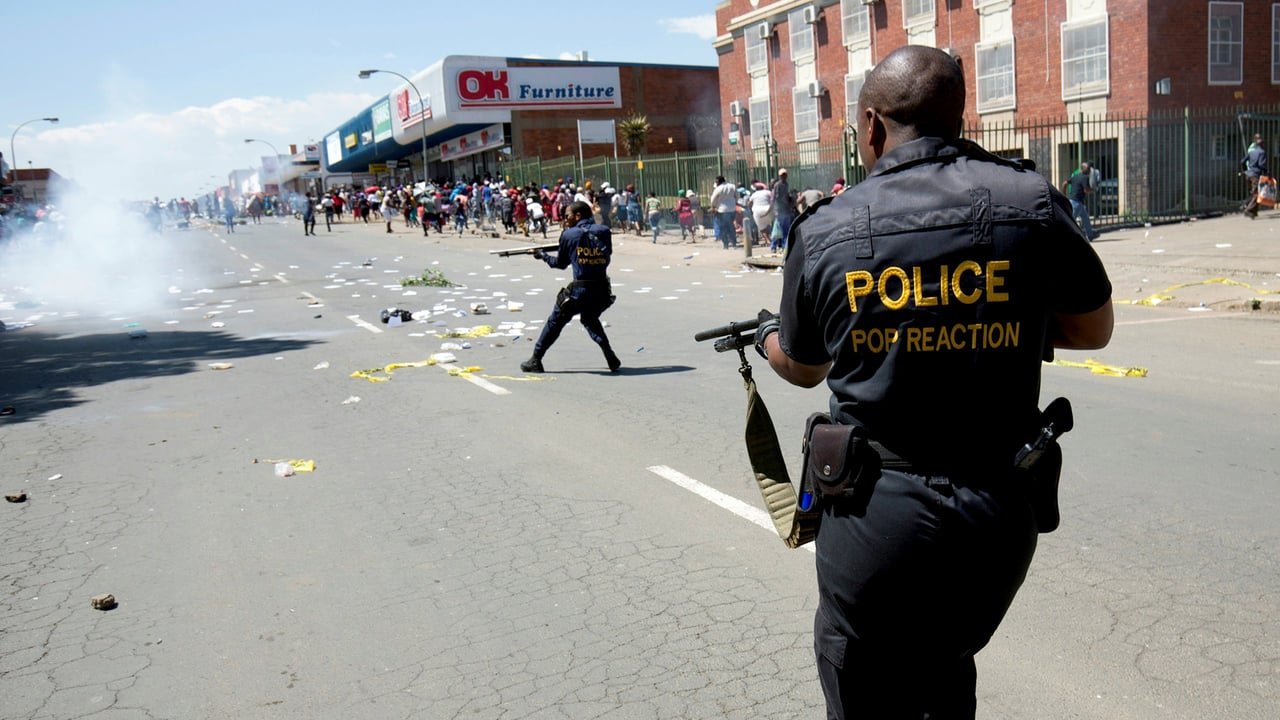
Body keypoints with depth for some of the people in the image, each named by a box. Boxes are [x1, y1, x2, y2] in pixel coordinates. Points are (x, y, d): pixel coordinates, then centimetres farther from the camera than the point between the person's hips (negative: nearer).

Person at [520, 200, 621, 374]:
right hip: (602, 291, 3)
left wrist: (543, 256, 29)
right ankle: (609, 354, 13)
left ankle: (535, 361, 23)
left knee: (555, 322, 16)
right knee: (590, 319, 30)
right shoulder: (605, 232, 4)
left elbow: (561, 263, 10)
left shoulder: (569, 235, -1)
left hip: (579, 291, -3)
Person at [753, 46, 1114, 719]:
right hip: (1001, 512, 2)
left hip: (875, 515, -2)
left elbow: (802, 368, 11)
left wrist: (766, 332, 33)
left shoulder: (823, 232, -6)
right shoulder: (1031, 204, -5)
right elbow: (1094, 329, 11)